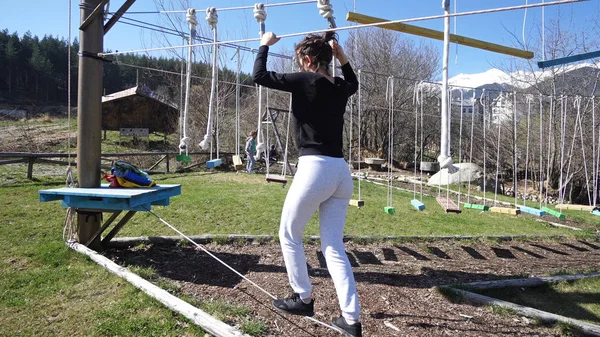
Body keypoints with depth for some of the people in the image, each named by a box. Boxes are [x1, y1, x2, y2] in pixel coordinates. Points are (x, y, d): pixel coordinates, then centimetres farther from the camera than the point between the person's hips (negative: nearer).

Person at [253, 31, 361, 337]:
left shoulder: (305, 81, -5)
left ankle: (303, 299, 26)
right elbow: (353, 82, 39)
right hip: (341, 171, 7)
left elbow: (260, 76, 0)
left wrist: (265, 45, 15)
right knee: (334, 246, 10)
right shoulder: (341, 88, 13)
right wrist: (342, 56, 29)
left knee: (289, 235, 14)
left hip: (315, 168, -7)